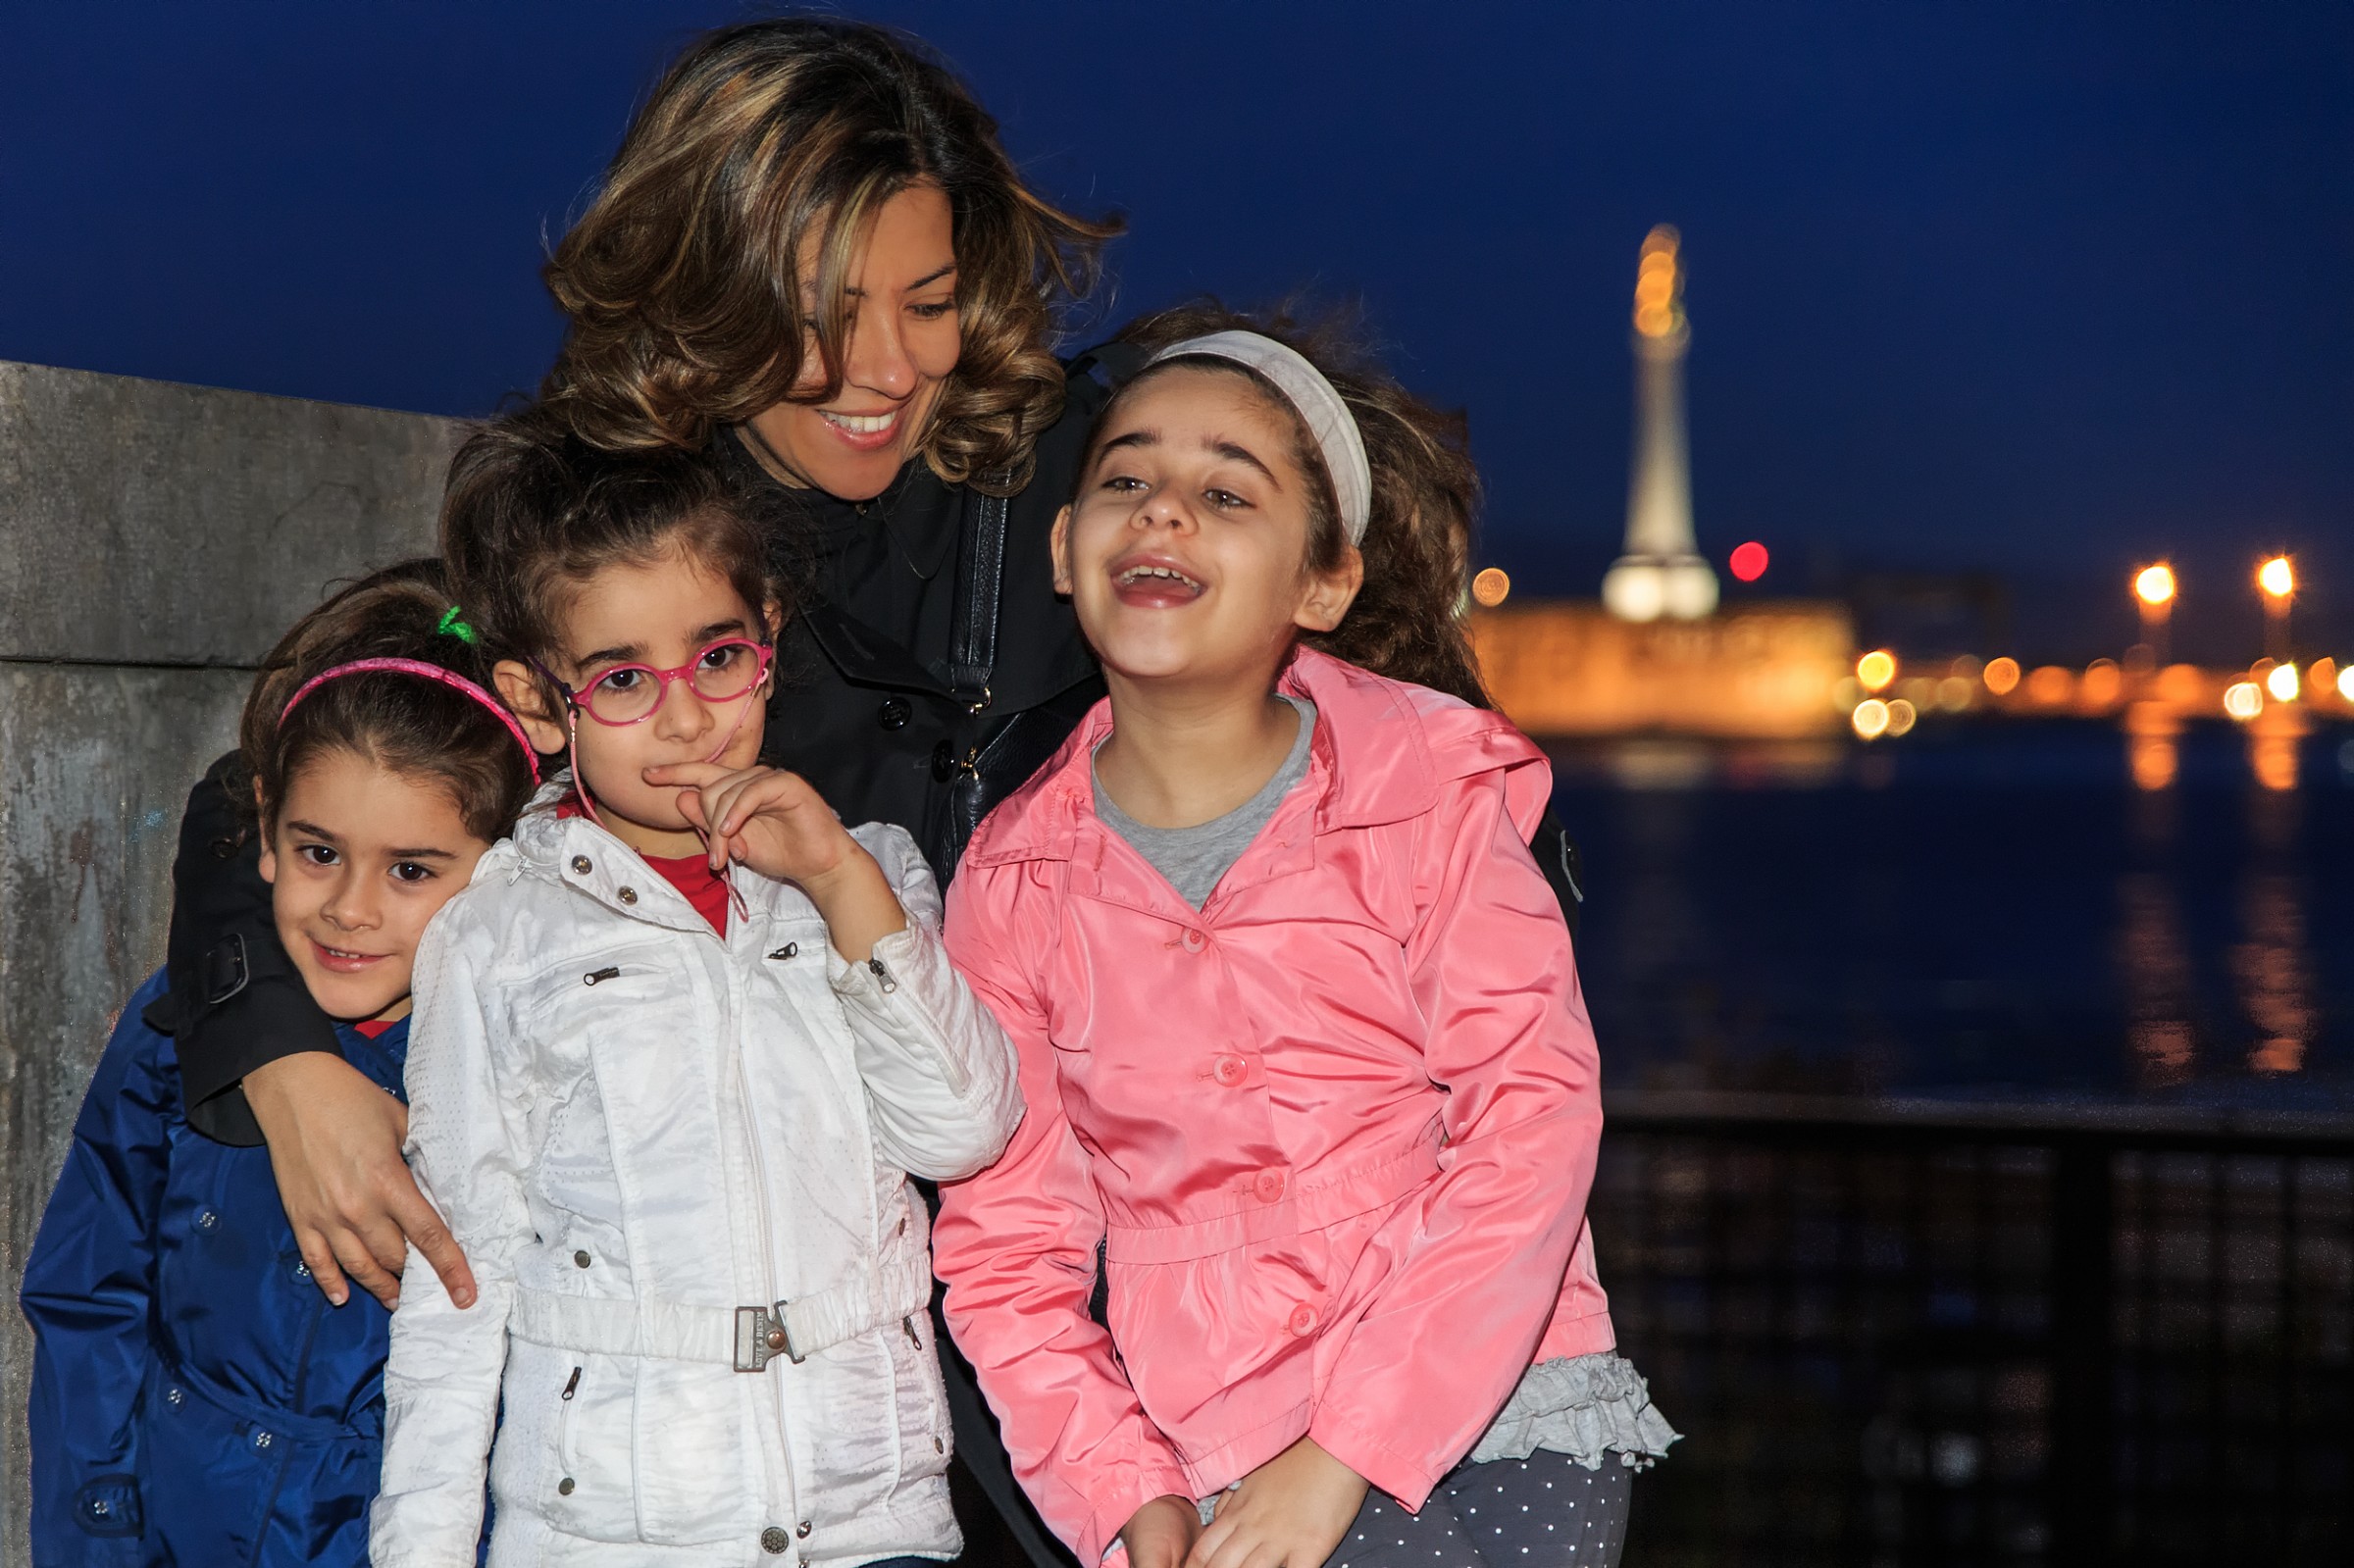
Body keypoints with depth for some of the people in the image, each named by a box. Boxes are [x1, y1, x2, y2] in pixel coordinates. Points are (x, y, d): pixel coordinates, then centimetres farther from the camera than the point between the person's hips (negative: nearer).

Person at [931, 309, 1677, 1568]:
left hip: (1491, 1426, -1)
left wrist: (1343, 1456, -14)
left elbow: (1531, 1116, -8)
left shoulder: (1430, 788, -1)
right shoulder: (1015, 875, 4)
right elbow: (1004, 1247, 8)